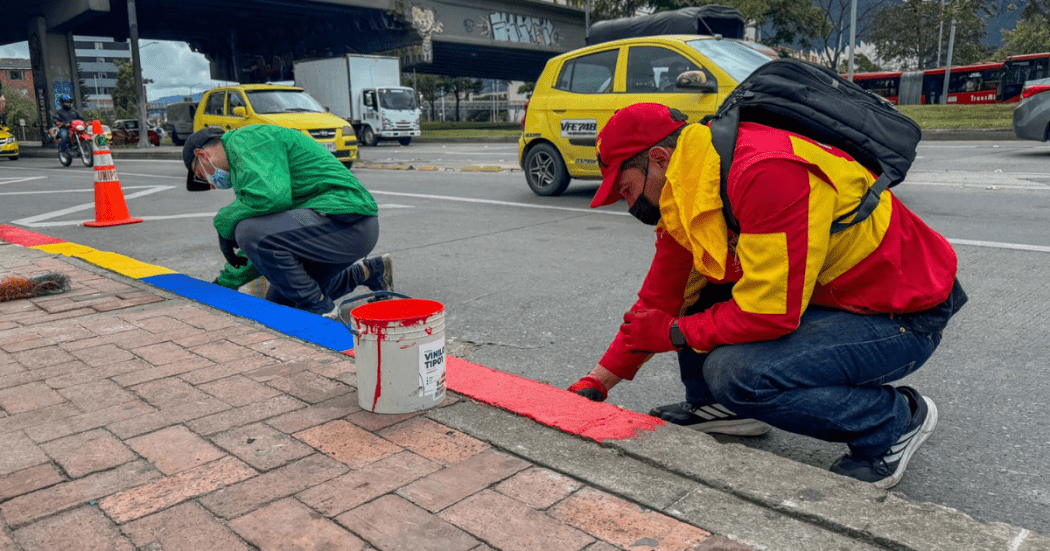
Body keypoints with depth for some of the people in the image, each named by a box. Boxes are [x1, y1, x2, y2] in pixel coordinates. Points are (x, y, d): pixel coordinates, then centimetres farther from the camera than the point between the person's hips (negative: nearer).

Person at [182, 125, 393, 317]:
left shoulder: (245, 139, -7)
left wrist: (224, 221, -9)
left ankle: (321, 311, -11)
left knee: (251, 233, -25)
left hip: (348, 220, -11)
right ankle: (366, 272, 27)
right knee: (278, 303, 18)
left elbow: (271, 196, -27)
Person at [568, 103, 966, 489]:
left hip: (903, 316, -8)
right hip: (824, 294, 9)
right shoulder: (688, 195, 1)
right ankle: (716, 405, 15)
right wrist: (595, 383, 6)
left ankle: (896, 421, -5)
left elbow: (770, 313, -30)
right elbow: (660, 299, 7)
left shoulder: (765, 172, -29)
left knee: (735, 372, -28)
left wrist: (672, 333, -14)